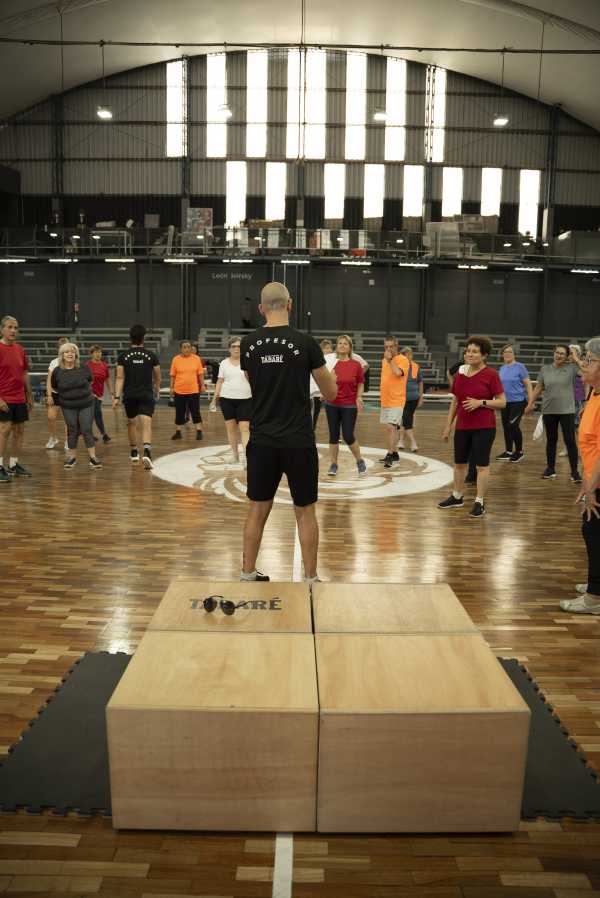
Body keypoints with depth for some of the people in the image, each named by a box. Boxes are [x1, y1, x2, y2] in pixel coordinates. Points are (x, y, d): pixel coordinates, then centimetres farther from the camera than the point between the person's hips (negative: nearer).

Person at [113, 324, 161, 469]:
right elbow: (157, 378, 10)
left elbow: (120, 378, -4)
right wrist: (157, 391, 27)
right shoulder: (152, 355, 0)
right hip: (147, 395, -2)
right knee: (146, 425, -9)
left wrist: (117, 396, -4)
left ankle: (134, 452, 33)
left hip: (129, 395, 2)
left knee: (131, 422, 20)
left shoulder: (123, 356, 1)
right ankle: (147, 452, -30)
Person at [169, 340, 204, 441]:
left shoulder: (196, 358, 0)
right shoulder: (176, 359, 0)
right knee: (179, 413, 8)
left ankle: (199, 431, 9)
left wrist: (202, 385, 1)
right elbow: (173, 375, 4)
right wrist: (172, 388, 3)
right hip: (179, 391, 1)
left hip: (193, 390, -1)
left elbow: (200, 374, 5)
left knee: (196, 412, 2)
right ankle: (178, 432, 17)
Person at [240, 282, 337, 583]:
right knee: (305, 511, 9)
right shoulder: (305, 343, -8)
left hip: (262, 441, 3)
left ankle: (247, 575, 23)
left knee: (258, 509, 14)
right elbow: (331, 394, 1)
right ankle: (310, 578, 16)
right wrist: (326, 371, 20)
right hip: (298, 442, -3)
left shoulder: (248, 344, 2)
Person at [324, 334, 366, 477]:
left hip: (349, 406, -2)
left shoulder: (356, 365, -3)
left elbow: (361, 383, 7)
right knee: (334, 435, 6)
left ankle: (360, 461, 18)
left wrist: (359, 397, -7)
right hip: (332, 405, 2)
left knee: (348, 436, -5)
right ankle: (333, 464, 18)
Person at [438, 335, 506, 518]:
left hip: (484, 427, -6)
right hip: (462, 426, 6)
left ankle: (480, 502, 10)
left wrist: (481, 402, -20)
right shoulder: (460, 374, 7)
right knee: (459, 463, 15)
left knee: (482, 465, 0)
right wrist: (448, 425, 12)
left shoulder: (491, 374, -8)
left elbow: (502, 402, -8)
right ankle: (457, 497, 32)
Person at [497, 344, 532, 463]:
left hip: (518, 401, -6)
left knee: (513, 425, -12)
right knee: (506, 426, 7)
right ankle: (508, 452, 20)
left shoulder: (520, 367, -7)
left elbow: (528, 384, -9)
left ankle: (519, 452, 4)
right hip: (505, 402, 6)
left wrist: (530, 401, -13)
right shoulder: (502, 369, 10)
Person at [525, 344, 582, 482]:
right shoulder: (545, 369, 5)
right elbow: (538, 388, 10)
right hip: (549, 411, 2)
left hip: (567, 411, -2)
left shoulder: (571, 368, -2)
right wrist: (530, 403, 8)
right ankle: (550, 469, 23)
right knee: (551, 440, 12)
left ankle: (574, 471, 5)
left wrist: (575, 358, -9)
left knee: (570, 441, -3)